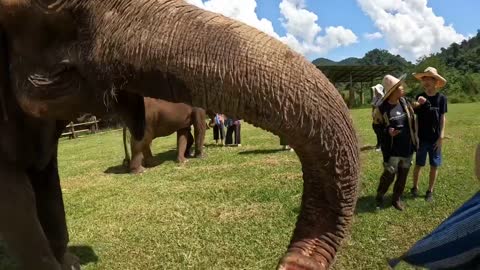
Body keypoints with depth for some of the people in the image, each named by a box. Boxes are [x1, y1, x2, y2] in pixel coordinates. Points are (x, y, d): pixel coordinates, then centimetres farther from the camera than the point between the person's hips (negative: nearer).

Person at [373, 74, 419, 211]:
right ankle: (379, 196, 28)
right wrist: (387, 131, -26)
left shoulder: (405, 102, 0)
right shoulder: (382, 108, -14)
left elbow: (412, 119, 9)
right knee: (389, 175, 3)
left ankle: (397, 198, 32)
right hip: (393, 150, -5)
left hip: (407, 148, 5)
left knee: (403, 176, 15)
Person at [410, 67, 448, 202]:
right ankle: (415, 187, 27)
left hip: (435, 138, 0)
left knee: (434, 165, 8)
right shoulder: (419, 97, -3)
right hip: (421, 138, 0)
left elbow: (442, 118, -1)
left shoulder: (441, 98, -4)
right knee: (418, 164, 9)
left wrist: (441, 137, -7)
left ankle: (430, 191, 22)